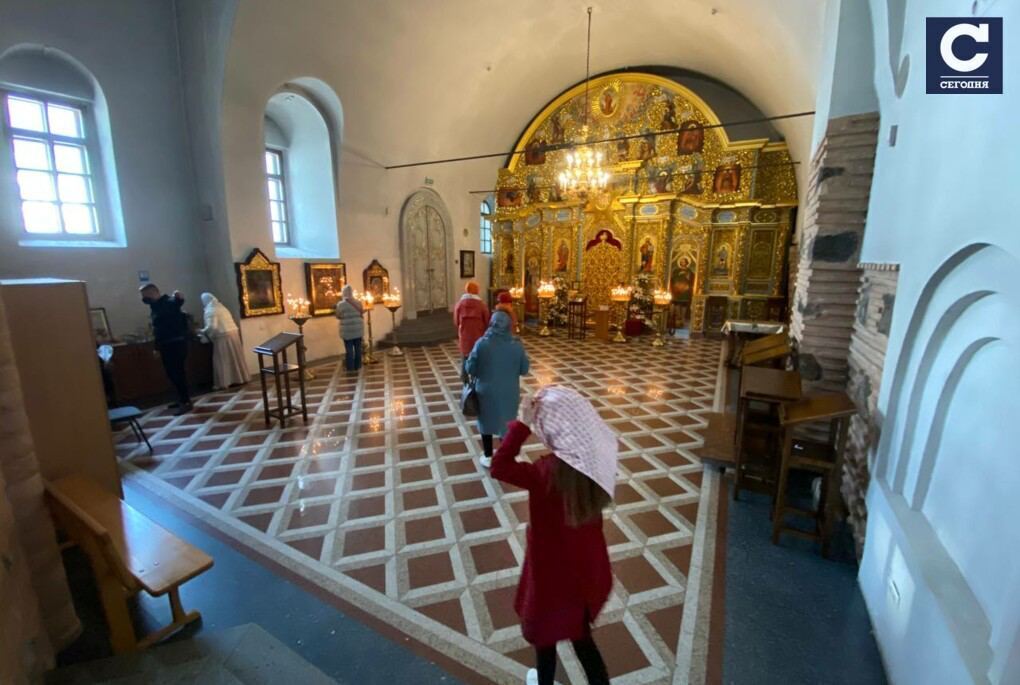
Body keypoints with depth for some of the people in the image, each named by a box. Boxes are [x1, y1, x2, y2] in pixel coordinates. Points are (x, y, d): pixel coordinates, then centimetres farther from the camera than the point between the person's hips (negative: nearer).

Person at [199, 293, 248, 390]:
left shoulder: (210, 311, -9)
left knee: (222, 360, -1)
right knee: (235, 358, 13)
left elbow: (212, 327, -19)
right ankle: (240, 378, 19)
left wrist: (202, 331, -2)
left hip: (223, 337, -8)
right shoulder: (221, 307, 18)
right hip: (233, 333, 8)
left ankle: (223, 383, 3)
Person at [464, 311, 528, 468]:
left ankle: (488, 457, 28)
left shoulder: (481, 343, -15)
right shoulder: (516, 345, -11)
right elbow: (525, 369, -2)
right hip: (509, 393, 1)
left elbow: (469, 369, -9)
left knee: (487, 422, 18)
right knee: (506, 423, 18)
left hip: (486, 392, -1)